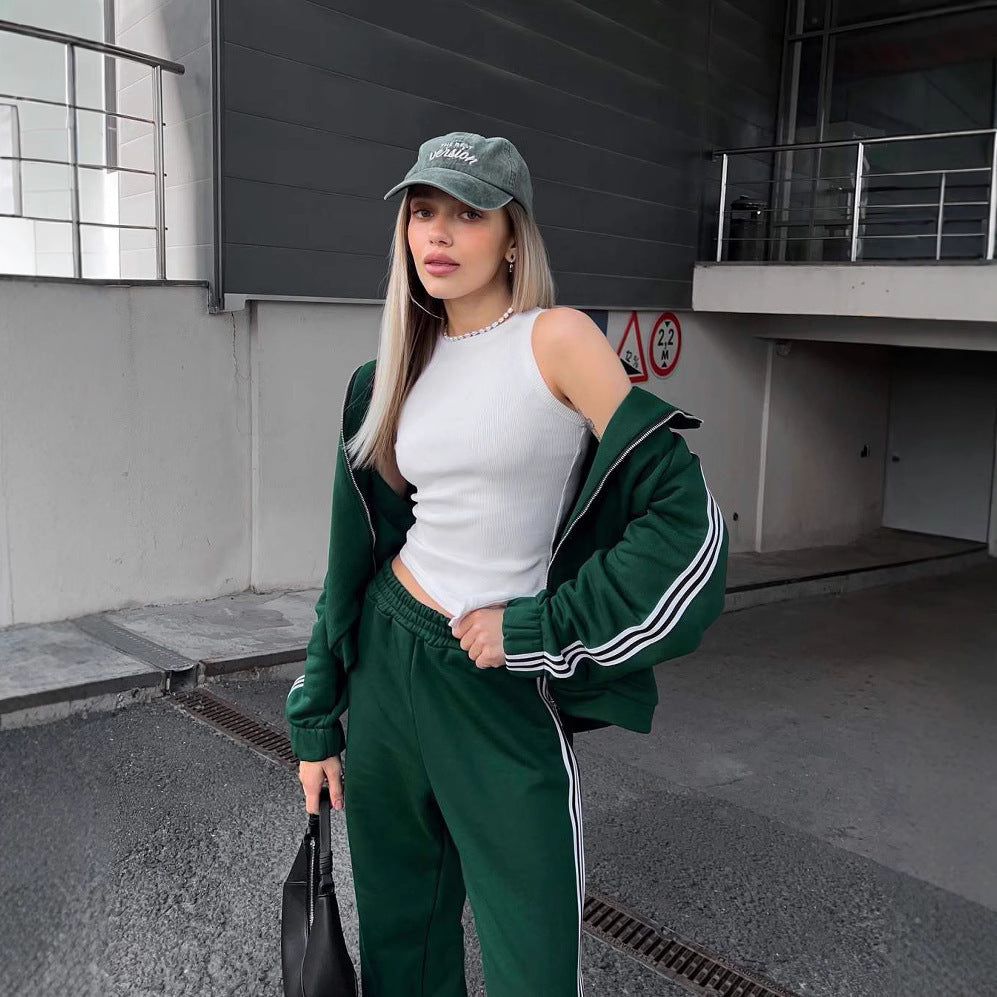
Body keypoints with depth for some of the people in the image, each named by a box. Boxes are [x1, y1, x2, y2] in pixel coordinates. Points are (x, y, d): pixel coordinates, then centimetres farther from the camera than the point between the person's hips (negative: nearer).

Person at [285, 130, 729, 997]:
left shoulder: (558, 339, -10)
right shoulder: (396, 372, 6)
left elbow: (684, 516, -16)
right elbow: (358, 550, 10)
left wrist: (540, 629, -13)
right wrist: (315, 720, 11)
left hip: (501, 688, -5)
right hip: (384, 662, 5)